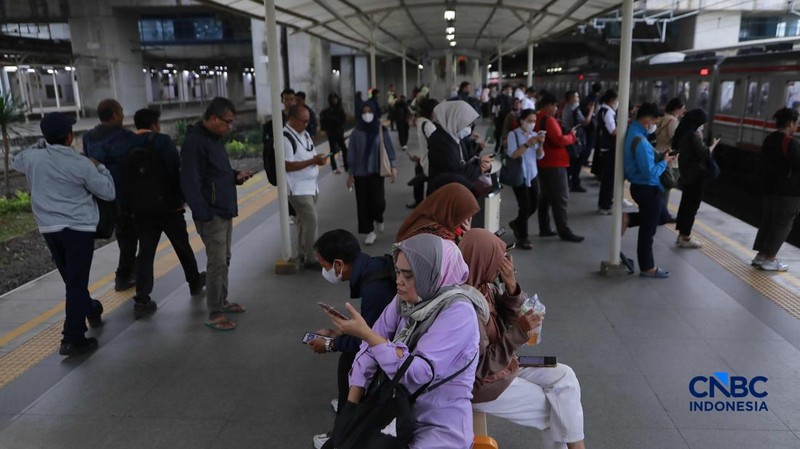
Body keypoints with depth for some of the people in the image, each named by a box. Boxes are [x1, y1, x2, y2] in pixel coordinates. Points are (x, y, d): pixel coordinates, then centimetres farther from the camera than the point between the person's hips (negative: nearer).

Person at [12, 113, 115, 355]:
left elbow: (16, 162, 26)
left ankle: (91, 310, 41)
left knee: (71, 279, 20)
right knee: (76, 281, -4)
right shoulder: (81, 164, -12)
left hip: (49, 228, 5)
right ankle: (72, 338, -5)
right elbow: (108, 192, -4)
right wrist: (100, 167, 10)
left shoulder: (32, 158, 0)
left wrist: (40, 145, 23)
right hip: (79, 228, -5)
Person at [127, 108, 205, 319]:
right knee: (182, 246, 15)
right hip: (168, 205, -3)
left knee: (145, 251, 4)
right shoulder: (162, 141, -10)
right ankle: (195, 282, 33)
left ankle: (142, 300, -3)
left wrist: (131, 205, 13)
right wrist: (182, 196, -4)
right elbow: (176, 171, -15)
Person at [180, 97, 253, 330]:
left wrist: (236, 176, 4)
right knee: (217, 263, -5)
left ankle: (222, 301, 31)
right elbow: (190, 183, -22)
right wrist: (204, 214, -23)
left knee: (224, 259, 17)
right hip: (211, 214, -10)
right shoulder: (194, 142, -18)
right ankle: (214, 315, 5)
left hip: (224, 210, 10)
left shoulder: (214, 138, 12)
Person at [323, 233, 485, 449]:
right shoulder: (404, 300, 0)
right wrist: (352, 404, -11)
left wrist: (365, 333, -28)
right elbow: (370, 351, -2)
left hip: (440, 427, -6)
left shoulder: (458, 313, -20)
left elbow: (417, 373, -26)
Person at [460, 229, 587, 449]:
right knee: (554, 408, 3)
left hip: (499, 364, 8)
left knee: (563, 376, 5)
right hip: (479, 383, -8)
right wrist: (519, 332, -28)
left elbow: (505, 320, 4)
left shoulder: (483, 285, -7)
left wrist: (511, 287, -14)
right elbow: (482, 367, -27)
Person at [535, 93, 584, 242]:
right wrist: (571, 135, -8)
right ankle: (564, 232, -1)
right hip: (554, 164, -10)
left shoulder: (538, 119, 12)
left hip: (543, 163, 10)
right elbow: (559, 140, -23)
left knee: (545, 197, 14)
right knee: (560, 198, -5)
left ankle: (544, 228, 18)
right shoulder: (549, 120, -17)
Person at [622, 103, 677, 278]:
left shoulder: (631, 132, 4)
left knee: (661, 217, 27)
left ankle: (628, 219, 14)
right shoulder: (640, 141, -26)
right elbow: (650, 173, -26)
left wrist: (658, 156, 8)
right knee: (647, 231, 5)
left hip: (640, 186, 10)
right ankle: (647, 268, 18)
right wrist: (664, 162, -11)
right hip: (647, 189, -10)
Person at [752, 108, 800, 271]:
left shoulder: (769, 139, 10)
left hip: (770, 187, 8)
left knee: (768, 220, 13)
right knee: (783, 224, 0)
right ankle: (769, 259, 3)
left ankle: (760, 256, 16)